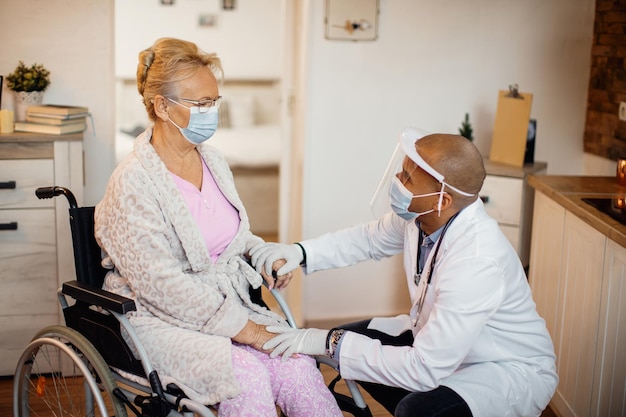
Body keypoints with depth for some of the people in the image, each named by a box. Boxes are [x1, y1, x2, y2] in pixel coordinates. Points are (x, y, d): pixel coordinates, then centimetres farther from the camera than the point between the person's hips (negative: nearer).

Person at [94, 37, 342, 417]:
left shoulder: (213, 160, 9)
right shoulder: (132, 183, -14)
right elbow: (162, 285, -21)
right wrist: (250, 332, -22)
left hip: (227, 303, 6)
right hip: (161, 318, -6)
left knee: (297, 365, -21)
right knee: (247, 374, -31)